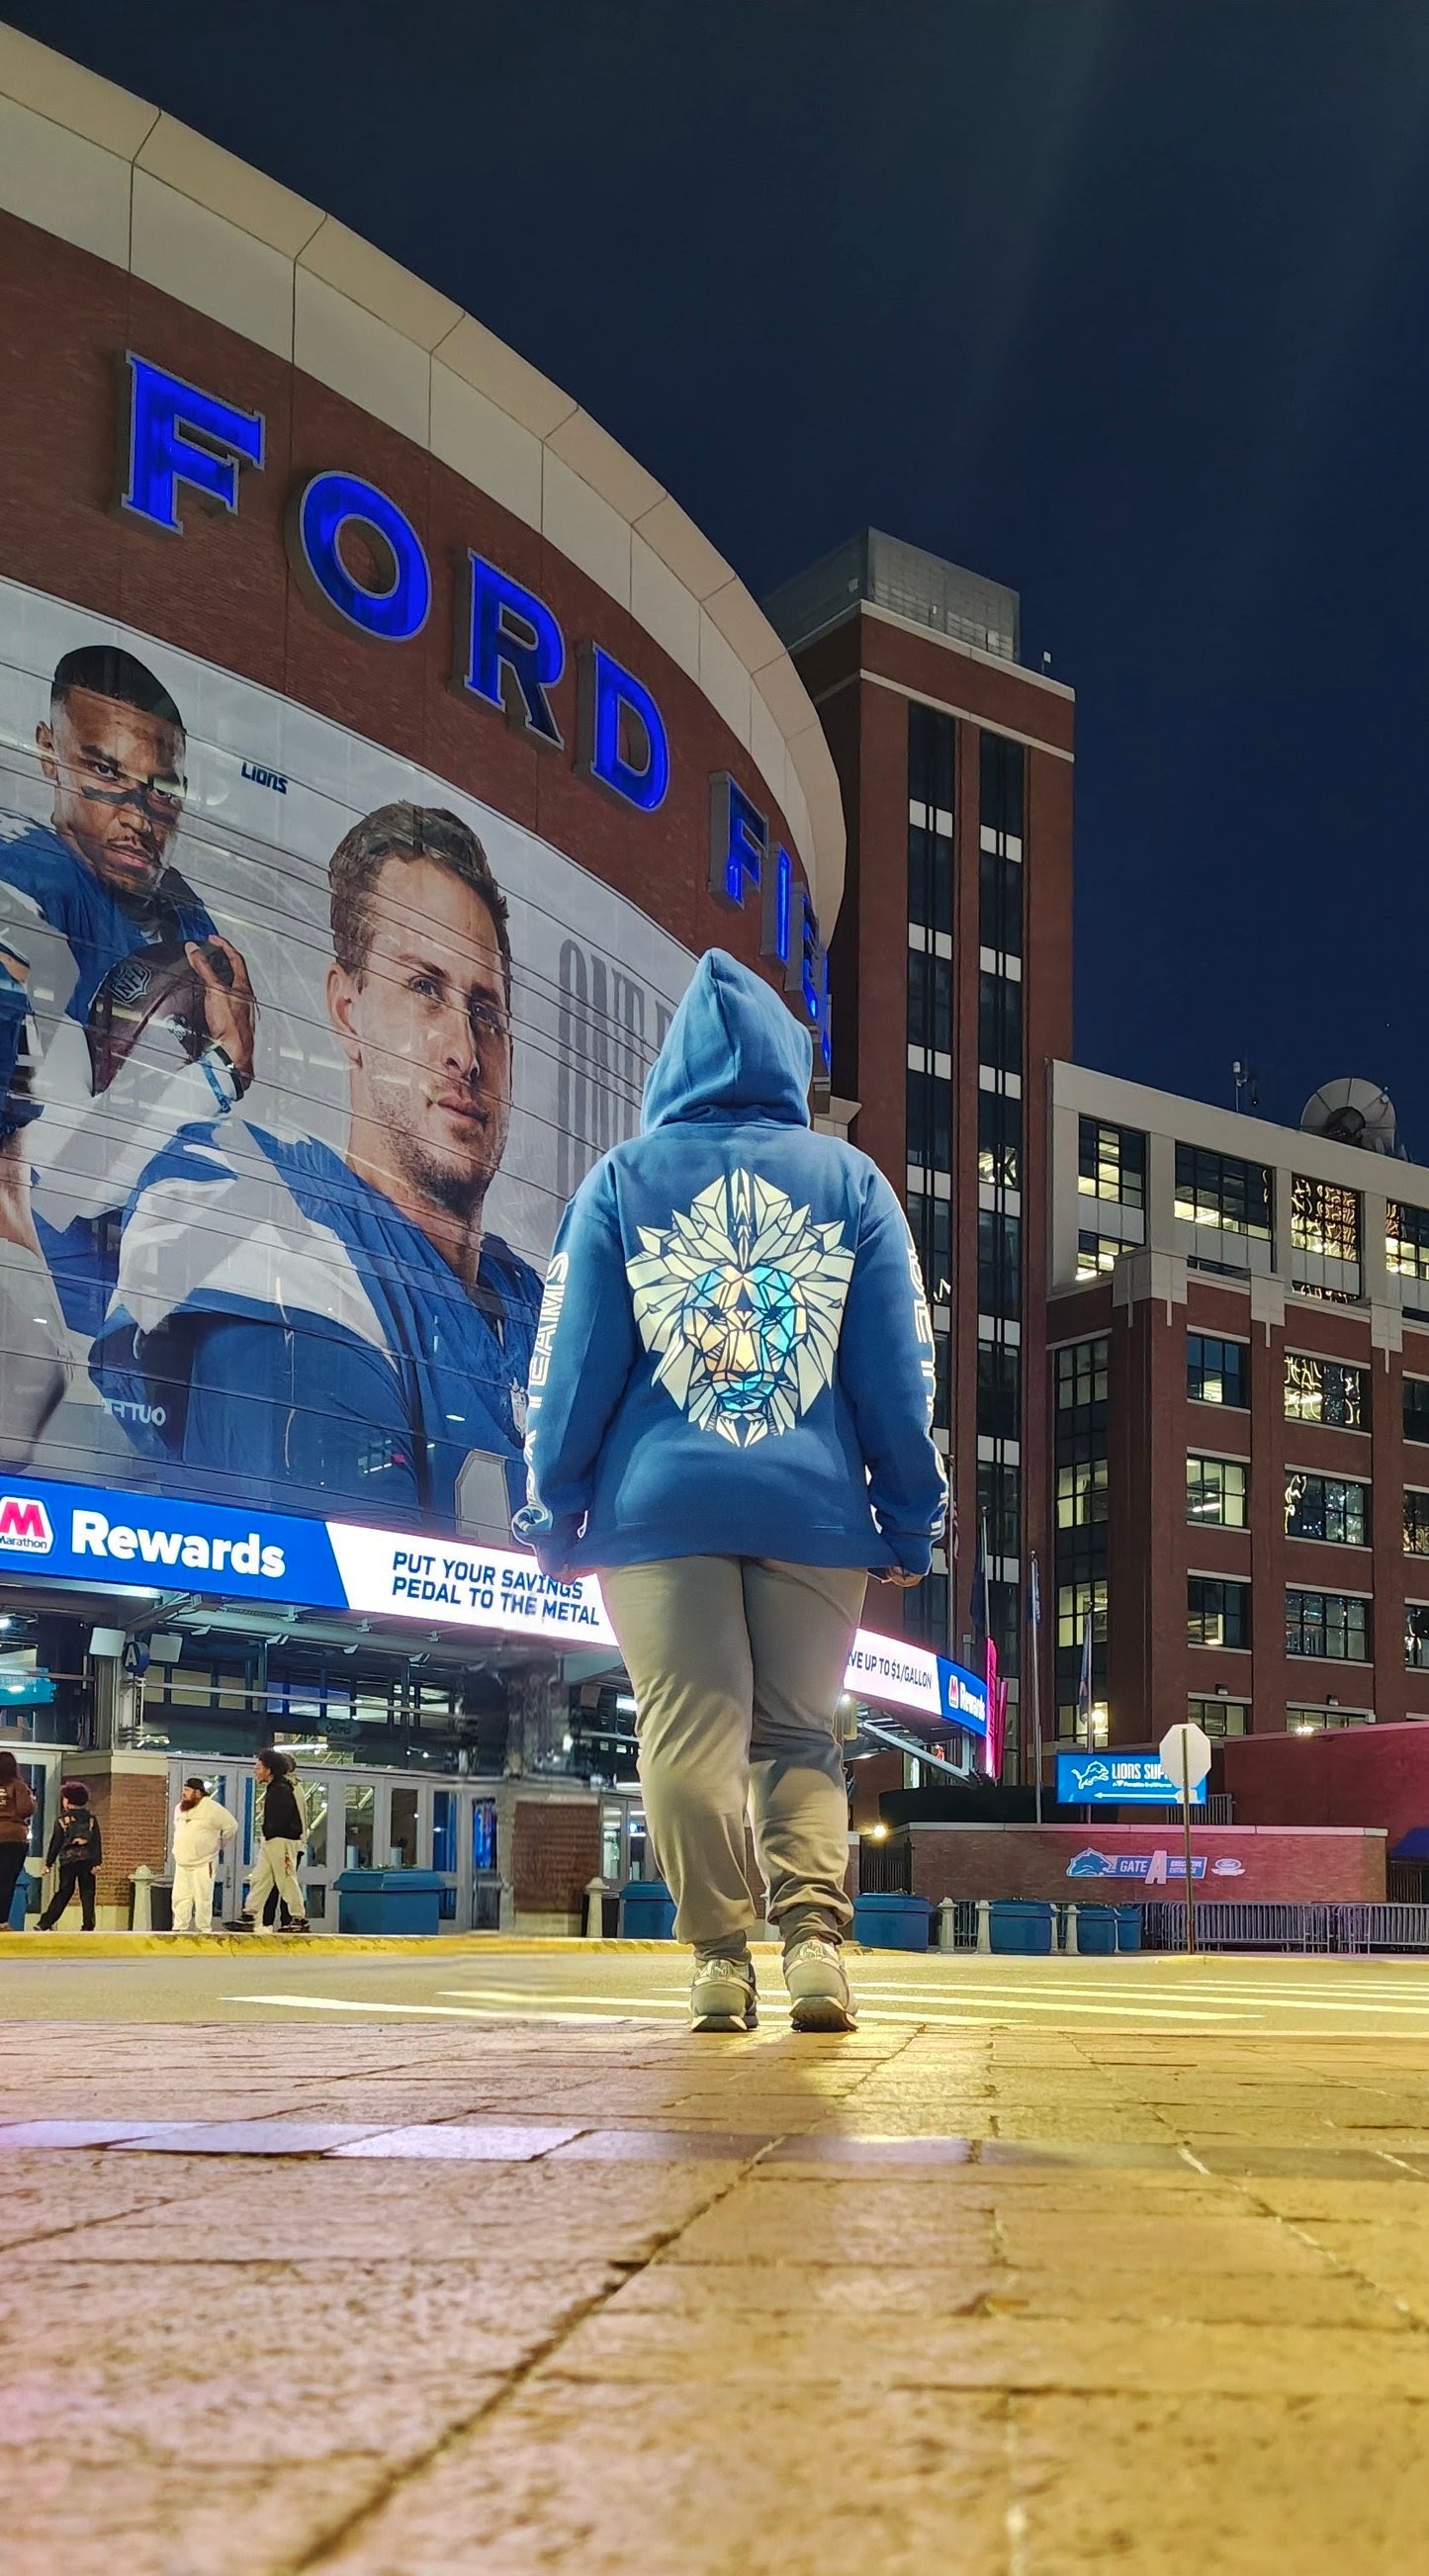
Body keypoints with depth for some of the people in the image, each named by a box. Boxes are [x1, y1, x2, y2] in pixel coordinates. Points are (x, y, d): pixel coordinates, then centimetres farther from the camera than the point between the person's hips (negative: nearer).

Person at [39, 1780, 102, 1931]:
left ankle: (45, 1924, 1)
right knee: (87, 1894, 3)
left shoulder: (62, 1819, 2)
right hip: (87, 1860, 1)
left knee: (63, 1894, 5)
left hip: (68, 1860, -1)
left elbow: (55, 1842, 2)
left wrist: (49, 1863, 8)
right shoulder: (91, 1818, 8)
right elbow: (97, 1841, 3)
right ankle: (89, 1926, -4)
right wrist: (97, 1862, 2)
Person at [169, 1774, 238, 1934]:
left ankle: (204, 1930, 1)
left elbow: (231, 1825, -7)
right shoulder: (179, 1808, 11)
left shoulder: (212, 1808, -11)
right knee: (180, 1898, 3)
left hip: (203, 1865, -6)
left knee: (203, 1900, -5)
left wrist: (219, 1844, 1)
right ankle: (179, 1929, 7)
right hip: (181, 1864, 6)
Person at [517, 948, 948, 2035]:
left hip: (662, 1502, -1)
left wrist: (555, 1509, 9)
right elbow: (899, 1366, 7)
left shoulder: (623, 1178, 6)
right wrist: (911, 1519, 11)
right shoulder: (852, 1180, 9)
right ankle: (816, 1938, -4)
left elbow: (575, 1356, 4)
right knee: (802, 1737, 9)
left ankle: (720, 1955, -1)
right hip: (814, 1506, 1)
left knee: (691, 1735, 2)